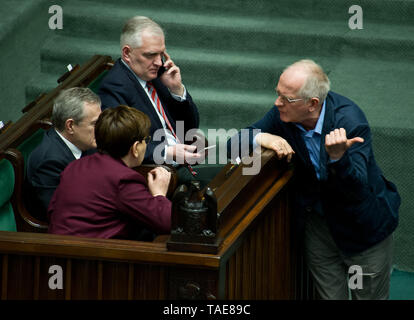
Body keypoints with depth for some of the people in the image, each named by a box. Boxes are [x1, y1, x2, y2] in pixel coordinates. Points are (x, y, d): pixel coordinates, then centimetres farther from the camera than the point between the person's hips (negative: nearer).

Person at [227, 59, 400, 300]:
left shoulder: (349, 120, -27)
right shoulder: (283, 114, -13)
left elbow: (356, 189, -32)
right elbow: (234, 143, -6)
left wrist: (338, 157, -52)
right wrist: (261, 138, -27)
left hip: (362, 224, -4)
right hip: (317, 223, 4)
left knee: (369, 295, 8)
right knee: (330, 296, 10)